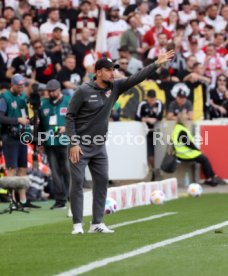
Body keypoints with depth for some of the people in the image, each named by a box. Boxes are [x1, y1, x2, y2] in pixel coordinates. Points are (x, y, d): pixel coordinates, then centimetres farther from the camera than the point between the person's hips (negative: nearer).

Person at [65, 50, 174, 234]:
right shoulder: (84, 91, -11)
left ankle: (97, 223, 8)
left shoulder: (114, 87, 3)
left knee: (102, 181, 3)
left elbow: (136, 78, -2)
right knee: (78, 182, -7)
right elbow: (70, 117, -10)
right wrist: (73, 143, -17)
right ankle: (77, 224, -4)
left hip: (99, 146, 6)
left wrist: (157, 64, -12)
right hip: (80, 145, -6)